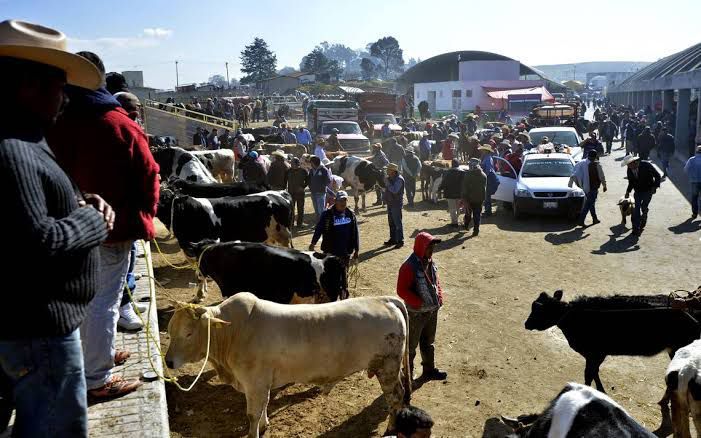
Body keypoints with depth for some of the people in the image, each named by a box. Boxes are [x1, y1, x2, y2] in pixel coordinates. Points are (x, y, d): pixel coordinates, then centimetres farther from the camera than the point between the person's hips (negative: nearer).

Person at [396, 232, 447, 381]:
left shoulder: (430, 262, 0)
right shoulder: (409, 266, -24)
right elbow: (401, 290, -24)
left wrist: (440, 297, -1)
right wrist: (420, 303, -23)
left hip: (432, 310, 7)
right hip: (416, 313, -7)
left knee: (428, 342, 22)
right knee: (411, 345, 10)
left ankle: (429, 370, 38)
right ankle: (407, 373, 26)